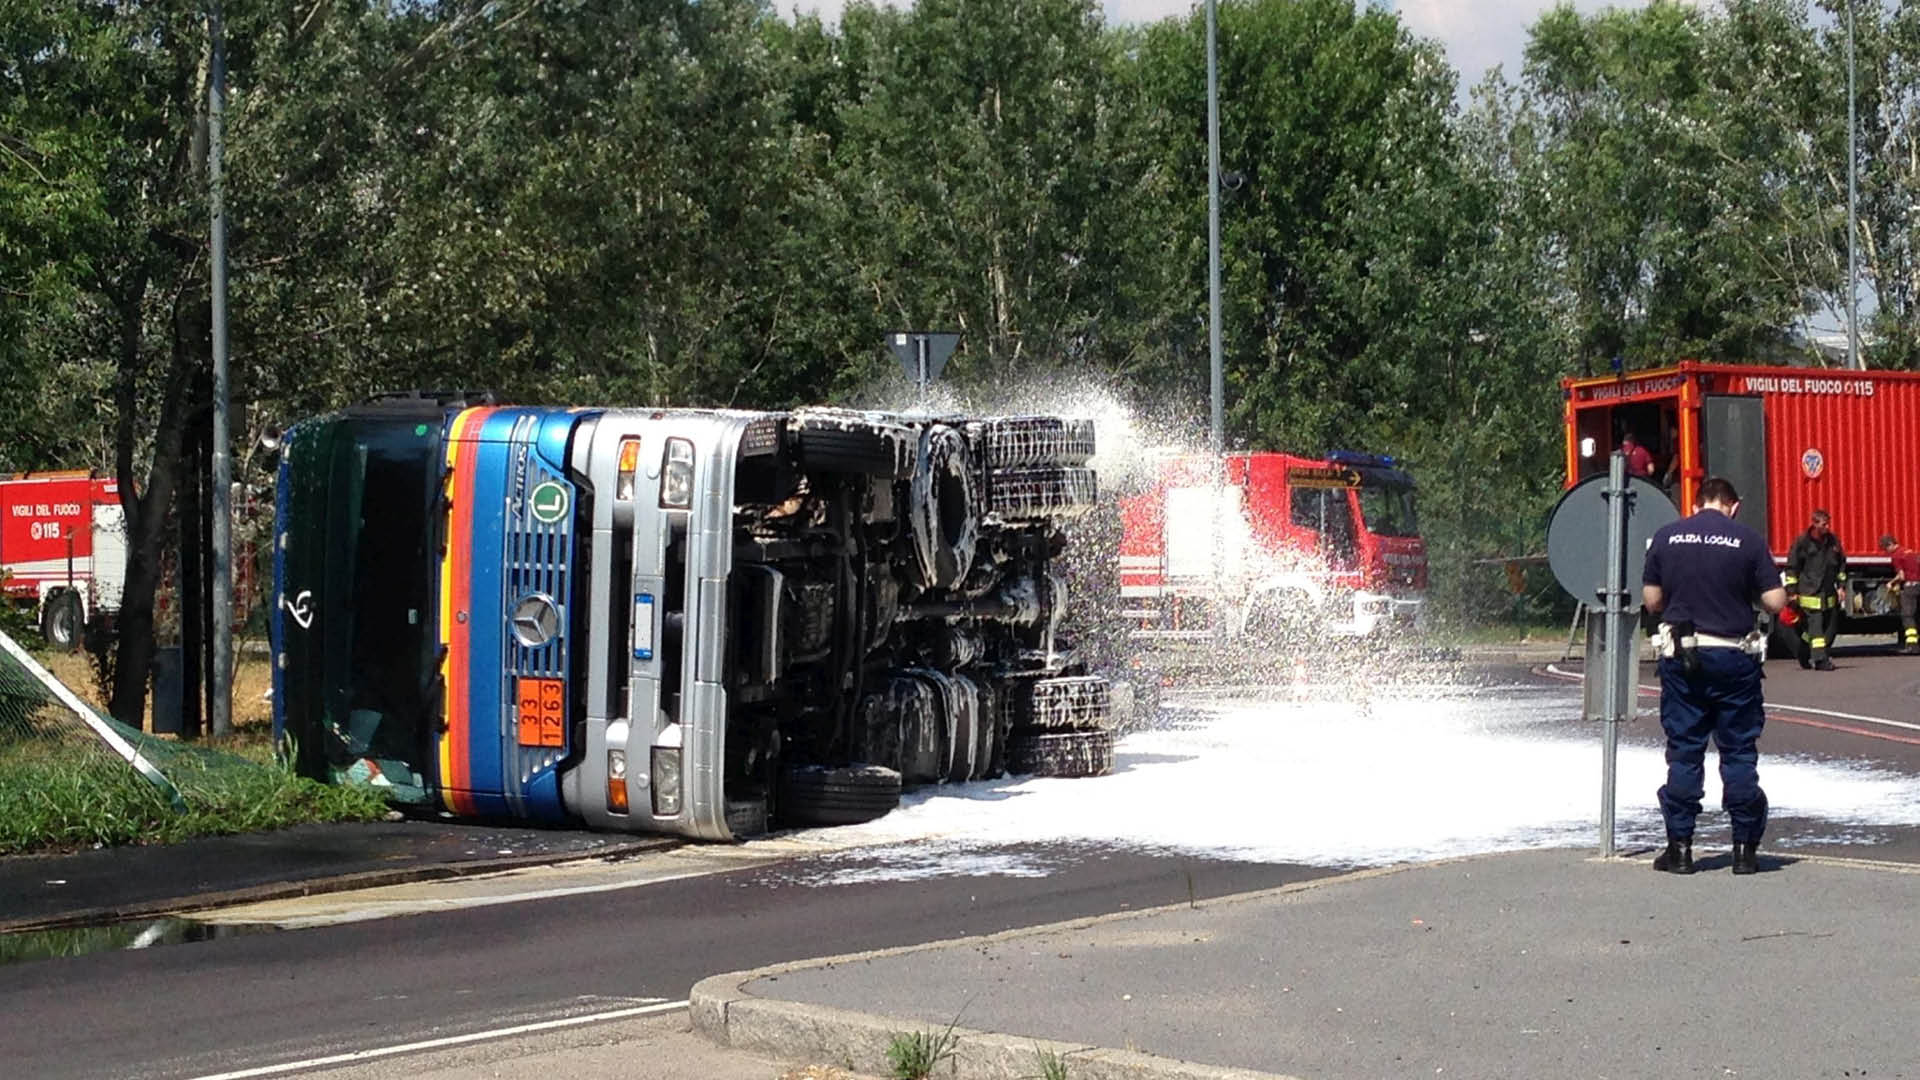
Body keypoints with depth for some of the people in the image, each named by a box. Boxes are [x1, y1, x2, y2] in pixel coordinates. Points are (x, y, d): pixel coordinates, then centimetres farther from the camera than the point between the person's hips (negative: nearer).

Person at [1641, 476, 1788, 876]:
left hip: (1681, 657, 2)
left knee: (1683, 752, 7)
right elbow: (1776, 601, -6)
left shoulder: (1665, 537, 1)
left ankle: (1680, 846, 7)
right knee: (1739, 752, 7)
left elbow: (1651, 600, 5)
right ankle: (1745, 848, 8)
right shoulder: (1749, 541, -6)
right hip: (1734, 657, -1)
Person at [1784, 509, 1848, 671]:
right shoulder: (1803, 542, -6)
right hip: (1810, 594, -6)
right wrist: (1792, 591, -6)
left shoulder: (1833, 541, 10)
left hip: (1829, 595, 6)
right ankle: (1820, 659, -14)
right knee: (1814, 626, -12)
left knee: (1831, 626, 9)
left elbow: (1841, 565, 19)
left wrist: (1841, 586, 12)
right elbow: (1792, 567, -3)